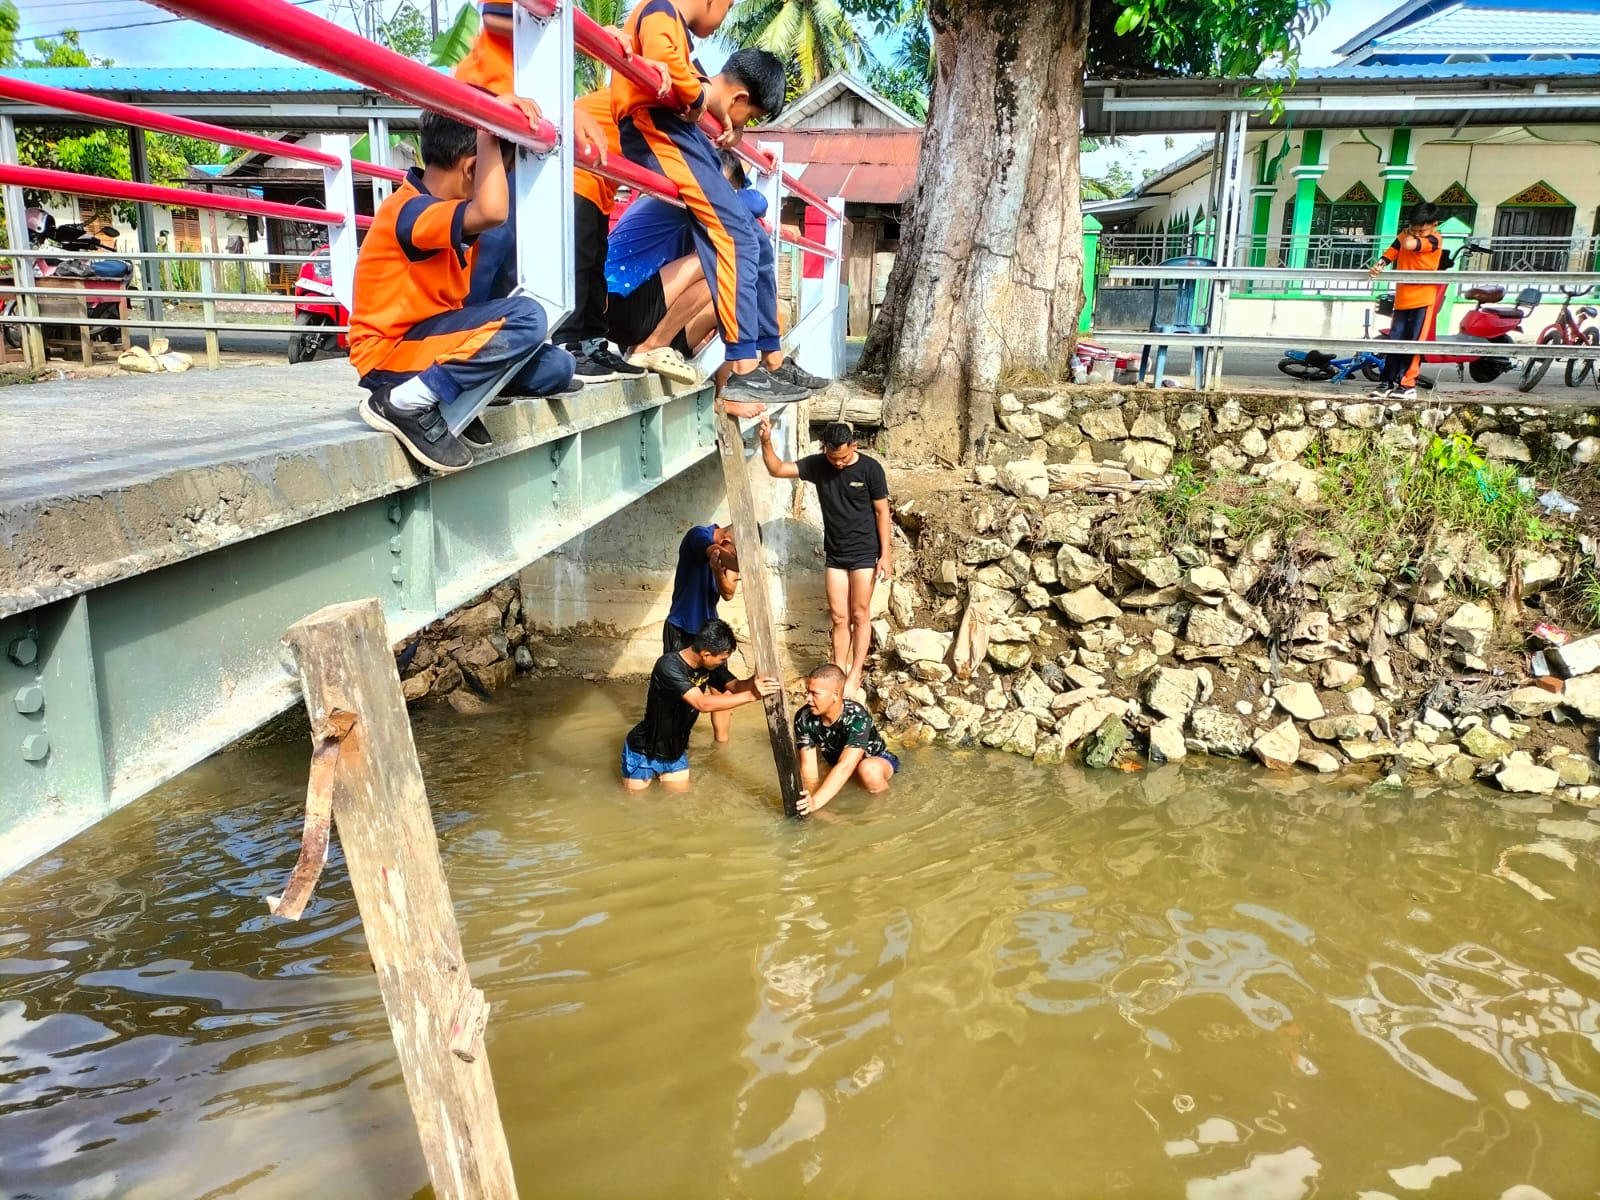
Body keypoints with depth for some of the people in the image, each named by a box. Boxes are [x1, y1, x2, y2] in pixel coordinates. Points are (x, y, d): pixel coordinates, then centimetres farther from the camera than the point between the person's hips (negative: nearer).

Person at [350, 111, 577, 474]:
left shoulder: (438, 207, 10)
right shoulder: (409, 211, -20)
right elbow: (492, 211, -38)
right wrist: (487, 134, -25)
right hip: (390, 353, -9)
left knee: (556, 367, 1)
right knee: (526, 317, -27)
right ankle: (405, 404, -21)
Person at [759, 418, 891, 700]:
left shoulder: (870, 468, -12)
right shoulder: (817, 465, -4)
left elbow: (882, 511, -8)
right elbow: (777, 470, -8)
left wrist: (885, 554, -9)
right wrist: (766, 442, -26)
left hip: (864, 553, -3)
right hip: (834, 555, 4)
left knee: (860, 615, 3)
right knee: (839, 617, 8)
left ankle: (855, 676, 13)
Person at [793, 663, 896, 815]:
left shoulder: (857, 718, -35)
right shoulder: (804, 718, -21)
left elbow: (845, 767, -44)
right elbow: (809, 766, -25)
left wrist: (816, 802, -53)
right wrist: (810, 799, -41)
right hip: (834, 763, 6)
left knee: (868, 770, -40)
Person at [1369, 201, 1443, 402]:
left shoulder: (1434, 240, -10)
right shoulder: (1406, 235, 8)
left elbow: (1409, 244, -25)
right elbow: (1392, 251, 0)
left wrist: (1408, 235, -5)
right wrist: (1379, 264, -20)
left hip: (1422, 299, -5)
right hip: (1402, 299, 5)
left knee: (1413, 344, -2)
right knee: (1394, 342, 5)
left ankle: (1407, 385, 2)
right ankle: (1386, 383, 9)